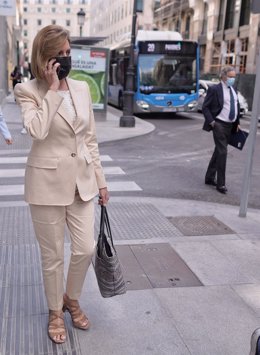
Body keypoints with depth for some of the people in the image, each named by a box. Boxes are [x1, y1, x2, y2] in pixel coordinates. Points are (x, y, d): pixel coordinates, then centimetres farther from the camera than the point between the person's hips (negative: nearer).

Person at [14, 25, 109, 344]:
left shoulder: (82, 88, 6)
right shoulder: (28, 91, -7)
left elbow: (90, 138, 10)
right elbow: (37, 130, -26)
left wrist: (100, 180, 9)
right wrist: (52, 88, -19)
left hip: (81, 180, 4)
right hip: (47, 182, -4)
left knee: (86, 249, 8)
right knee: (52, 255, 9)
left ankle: (71, 299, 38)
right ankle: (55, 312, 34)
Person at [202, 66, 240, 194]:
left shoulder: (233, 90, 12)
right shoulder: (214, 89, -9)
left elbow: (236, 106, 20)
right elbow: (205, 107, -8)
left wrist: (237, 123, 12)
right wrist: (211, 122, -15)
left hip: (230, 125, 7)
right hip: (219, 125, -7)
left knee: (218, 152, 14)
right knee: (222, 152, -10)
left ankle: (209, 178, 26)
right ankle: (220, 184, -3)